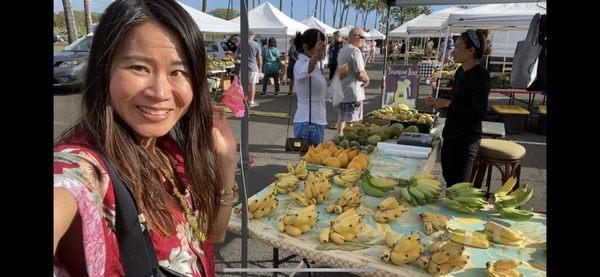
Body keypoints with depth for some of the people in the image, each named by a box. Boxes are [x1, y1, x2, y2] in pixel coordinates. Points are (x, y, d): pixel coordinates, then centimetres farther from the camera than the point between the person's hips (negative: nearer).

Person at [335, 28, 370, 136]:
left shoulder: (342, 50, 14)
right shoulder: (355, 51, -14)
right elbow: (360, 73, -20)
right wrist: (366, 79, 0)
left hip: (342, 91, 9)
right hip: (353, 93, -9)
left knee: (342, 120, 18)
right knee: (352, 123, -3)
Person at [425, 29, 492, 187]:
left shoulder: (480, 75, -17)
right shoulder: (461, 71, 9)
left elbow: (479, 113, -22)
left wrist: (449, 104, -18)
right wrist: (439, 103, 5)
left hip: (466, 139, -9)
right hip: (452, 134, 9)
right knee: (449, 180, 19)